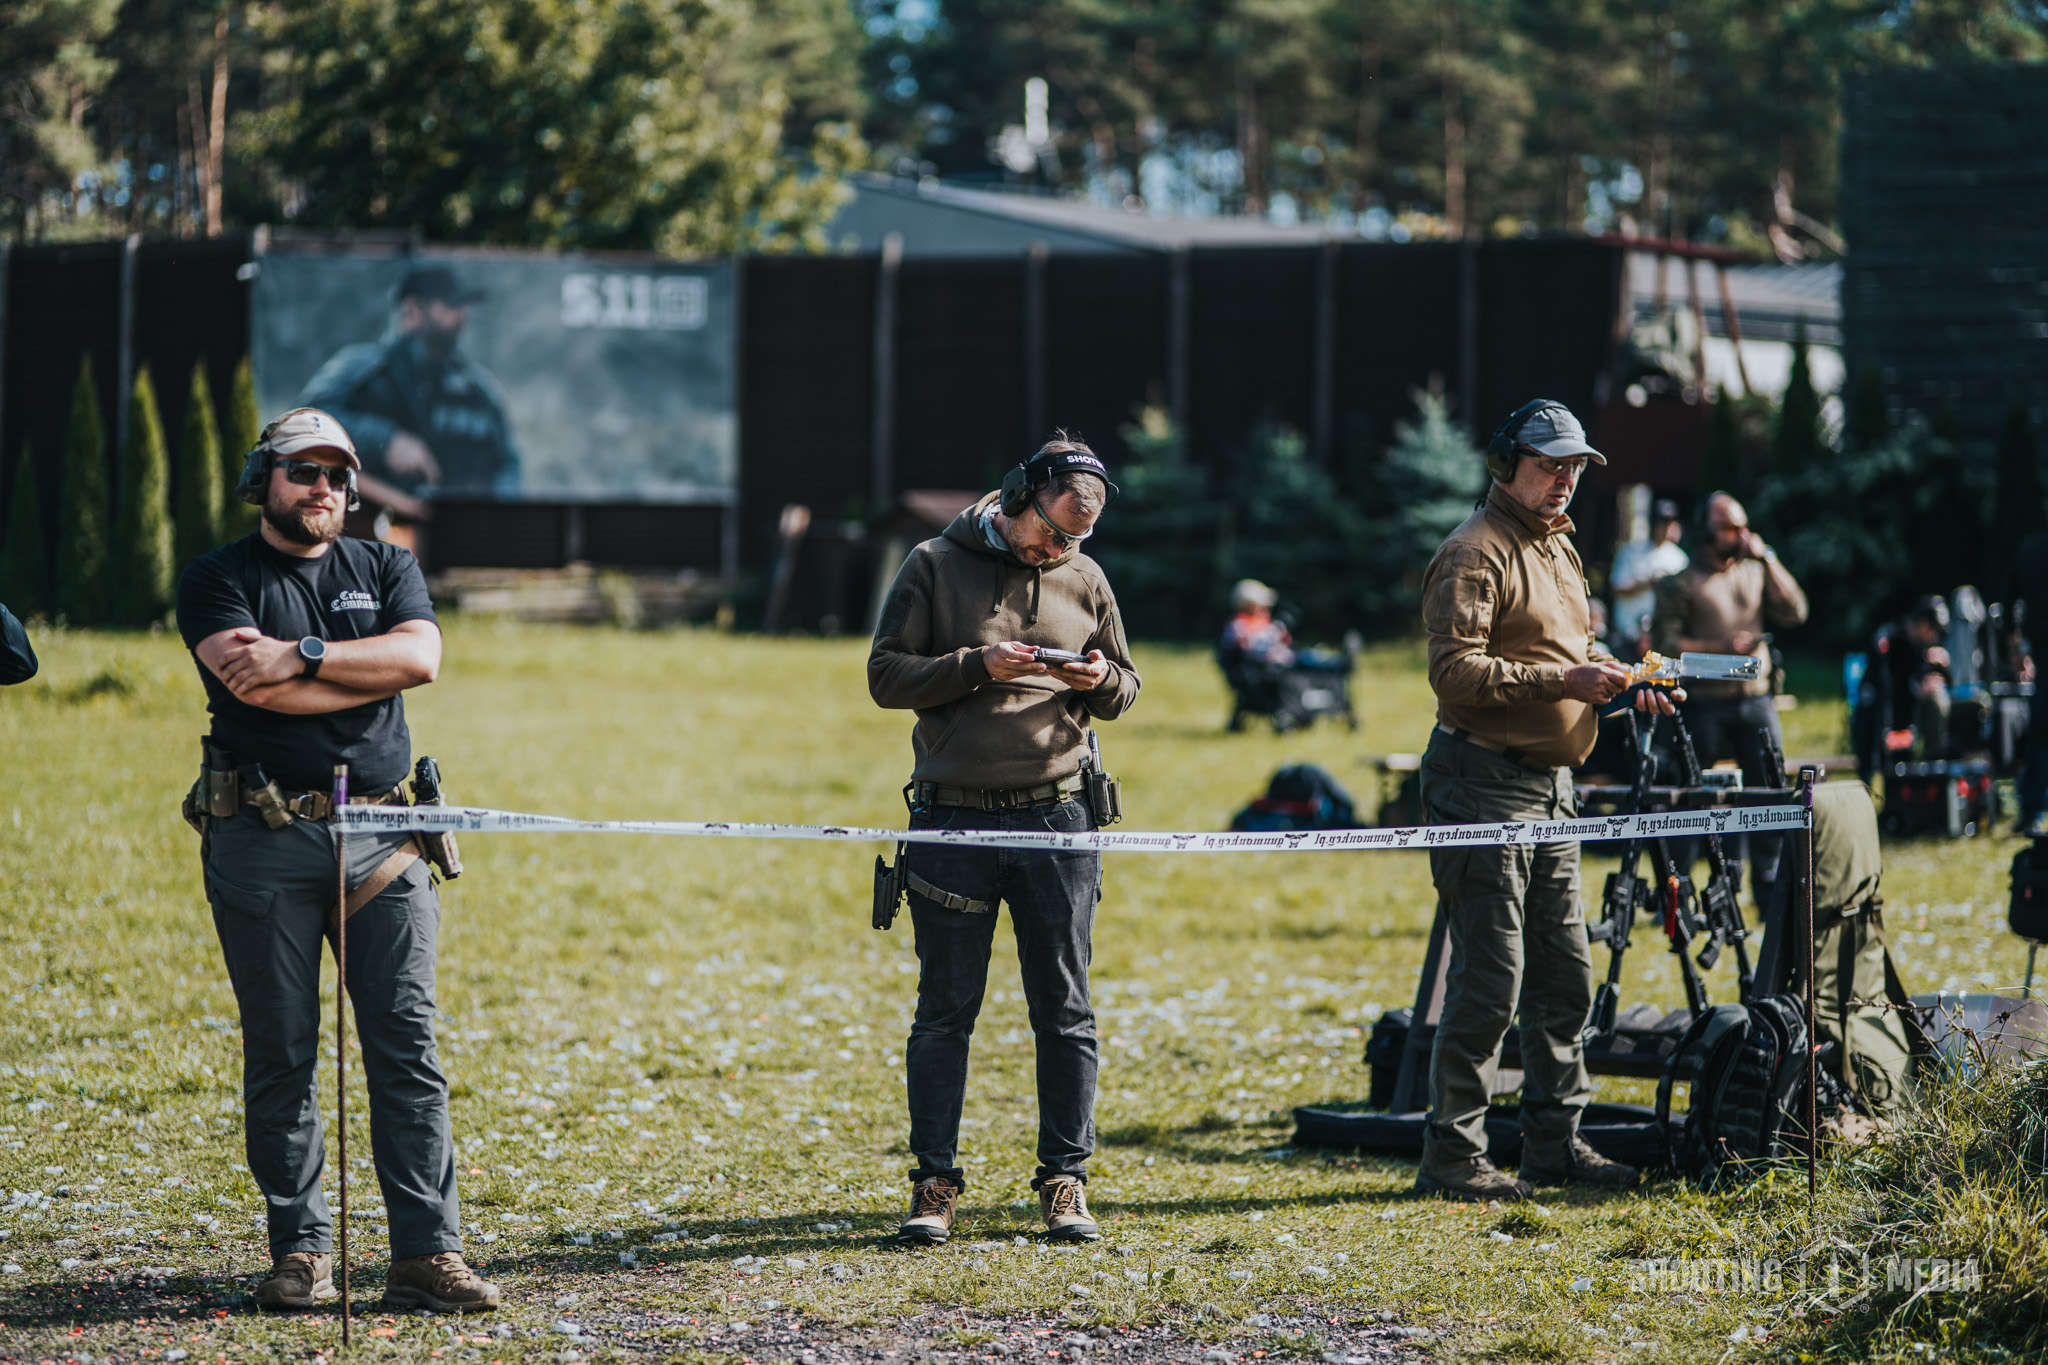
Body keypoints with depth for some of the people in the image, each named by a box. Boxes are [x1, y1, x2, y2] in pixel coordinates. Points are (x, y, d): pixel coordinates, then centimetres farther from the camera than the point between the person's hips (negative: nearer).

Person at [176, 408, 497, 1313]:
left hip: (380, 835, 2)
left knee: (406, 1049, -3)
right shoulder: (216, 581, 6)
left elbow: (420, 655, -4)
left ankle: (428, 1252, -4)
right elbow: (253, 684, -12)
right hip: (264, 840, -2)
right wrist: (367, 676, -6)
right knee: (280, 1053, 1)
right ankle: (300, 1248, 8)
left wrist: (305, 656, -11)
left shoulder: (386, 569, 16)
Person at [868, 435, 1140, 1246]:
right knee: (945, 1012, 2)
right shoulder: (935, 567, 0)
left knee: (1065, 1011, 4)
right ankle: (935, 1183, 9)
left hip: (1056, 820, 2)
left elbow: (1127, 689, 16)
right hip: (953, 823, -2)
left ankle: (1065, 1181, 11)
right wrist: (978, 666, -16)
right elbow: (886, 676, -3)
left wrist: (1103, 683, -8)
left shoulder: (1084, 579, 9)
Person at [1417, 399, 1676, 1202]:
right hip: (1485, 782, -9)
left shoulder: (1557, 549, 19)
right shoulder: (1475, 554, -11)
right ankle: (1452, 1155, -3)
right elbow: (1456, 674, -20)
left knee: (1565, 975, 11)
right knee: (1489, 981, -8)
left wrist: (1617, 689, 8)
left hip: (1550, 787, 9)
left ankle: (1554, 1140, 20)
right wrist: (1560, 681, -26)